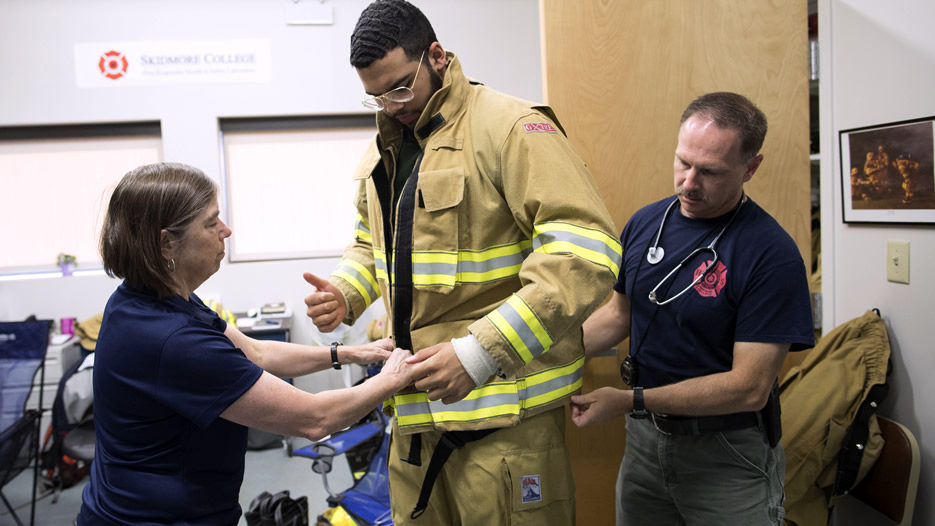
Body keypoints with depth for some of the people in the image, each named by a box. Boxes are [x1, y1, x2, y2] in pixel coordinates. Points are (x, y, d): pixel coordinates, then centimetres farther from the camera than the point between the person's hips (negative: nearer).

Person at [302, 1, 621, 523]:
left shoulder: (512, 127, -13)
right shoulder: (385, 148, 13)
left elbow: (586, 253, -22)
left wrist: (479, 352, -26)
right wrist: (345, 292, 5)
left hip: (502, 409, -7)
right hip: (414, 404, 7)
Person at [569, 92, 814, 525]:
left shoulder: (772, 254, -20)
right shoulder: (644, 223, -2)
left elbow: (749, 387, -22)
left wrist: (630, 400, -25)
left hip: (727, 456, -5)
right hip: (643, 439, 5)